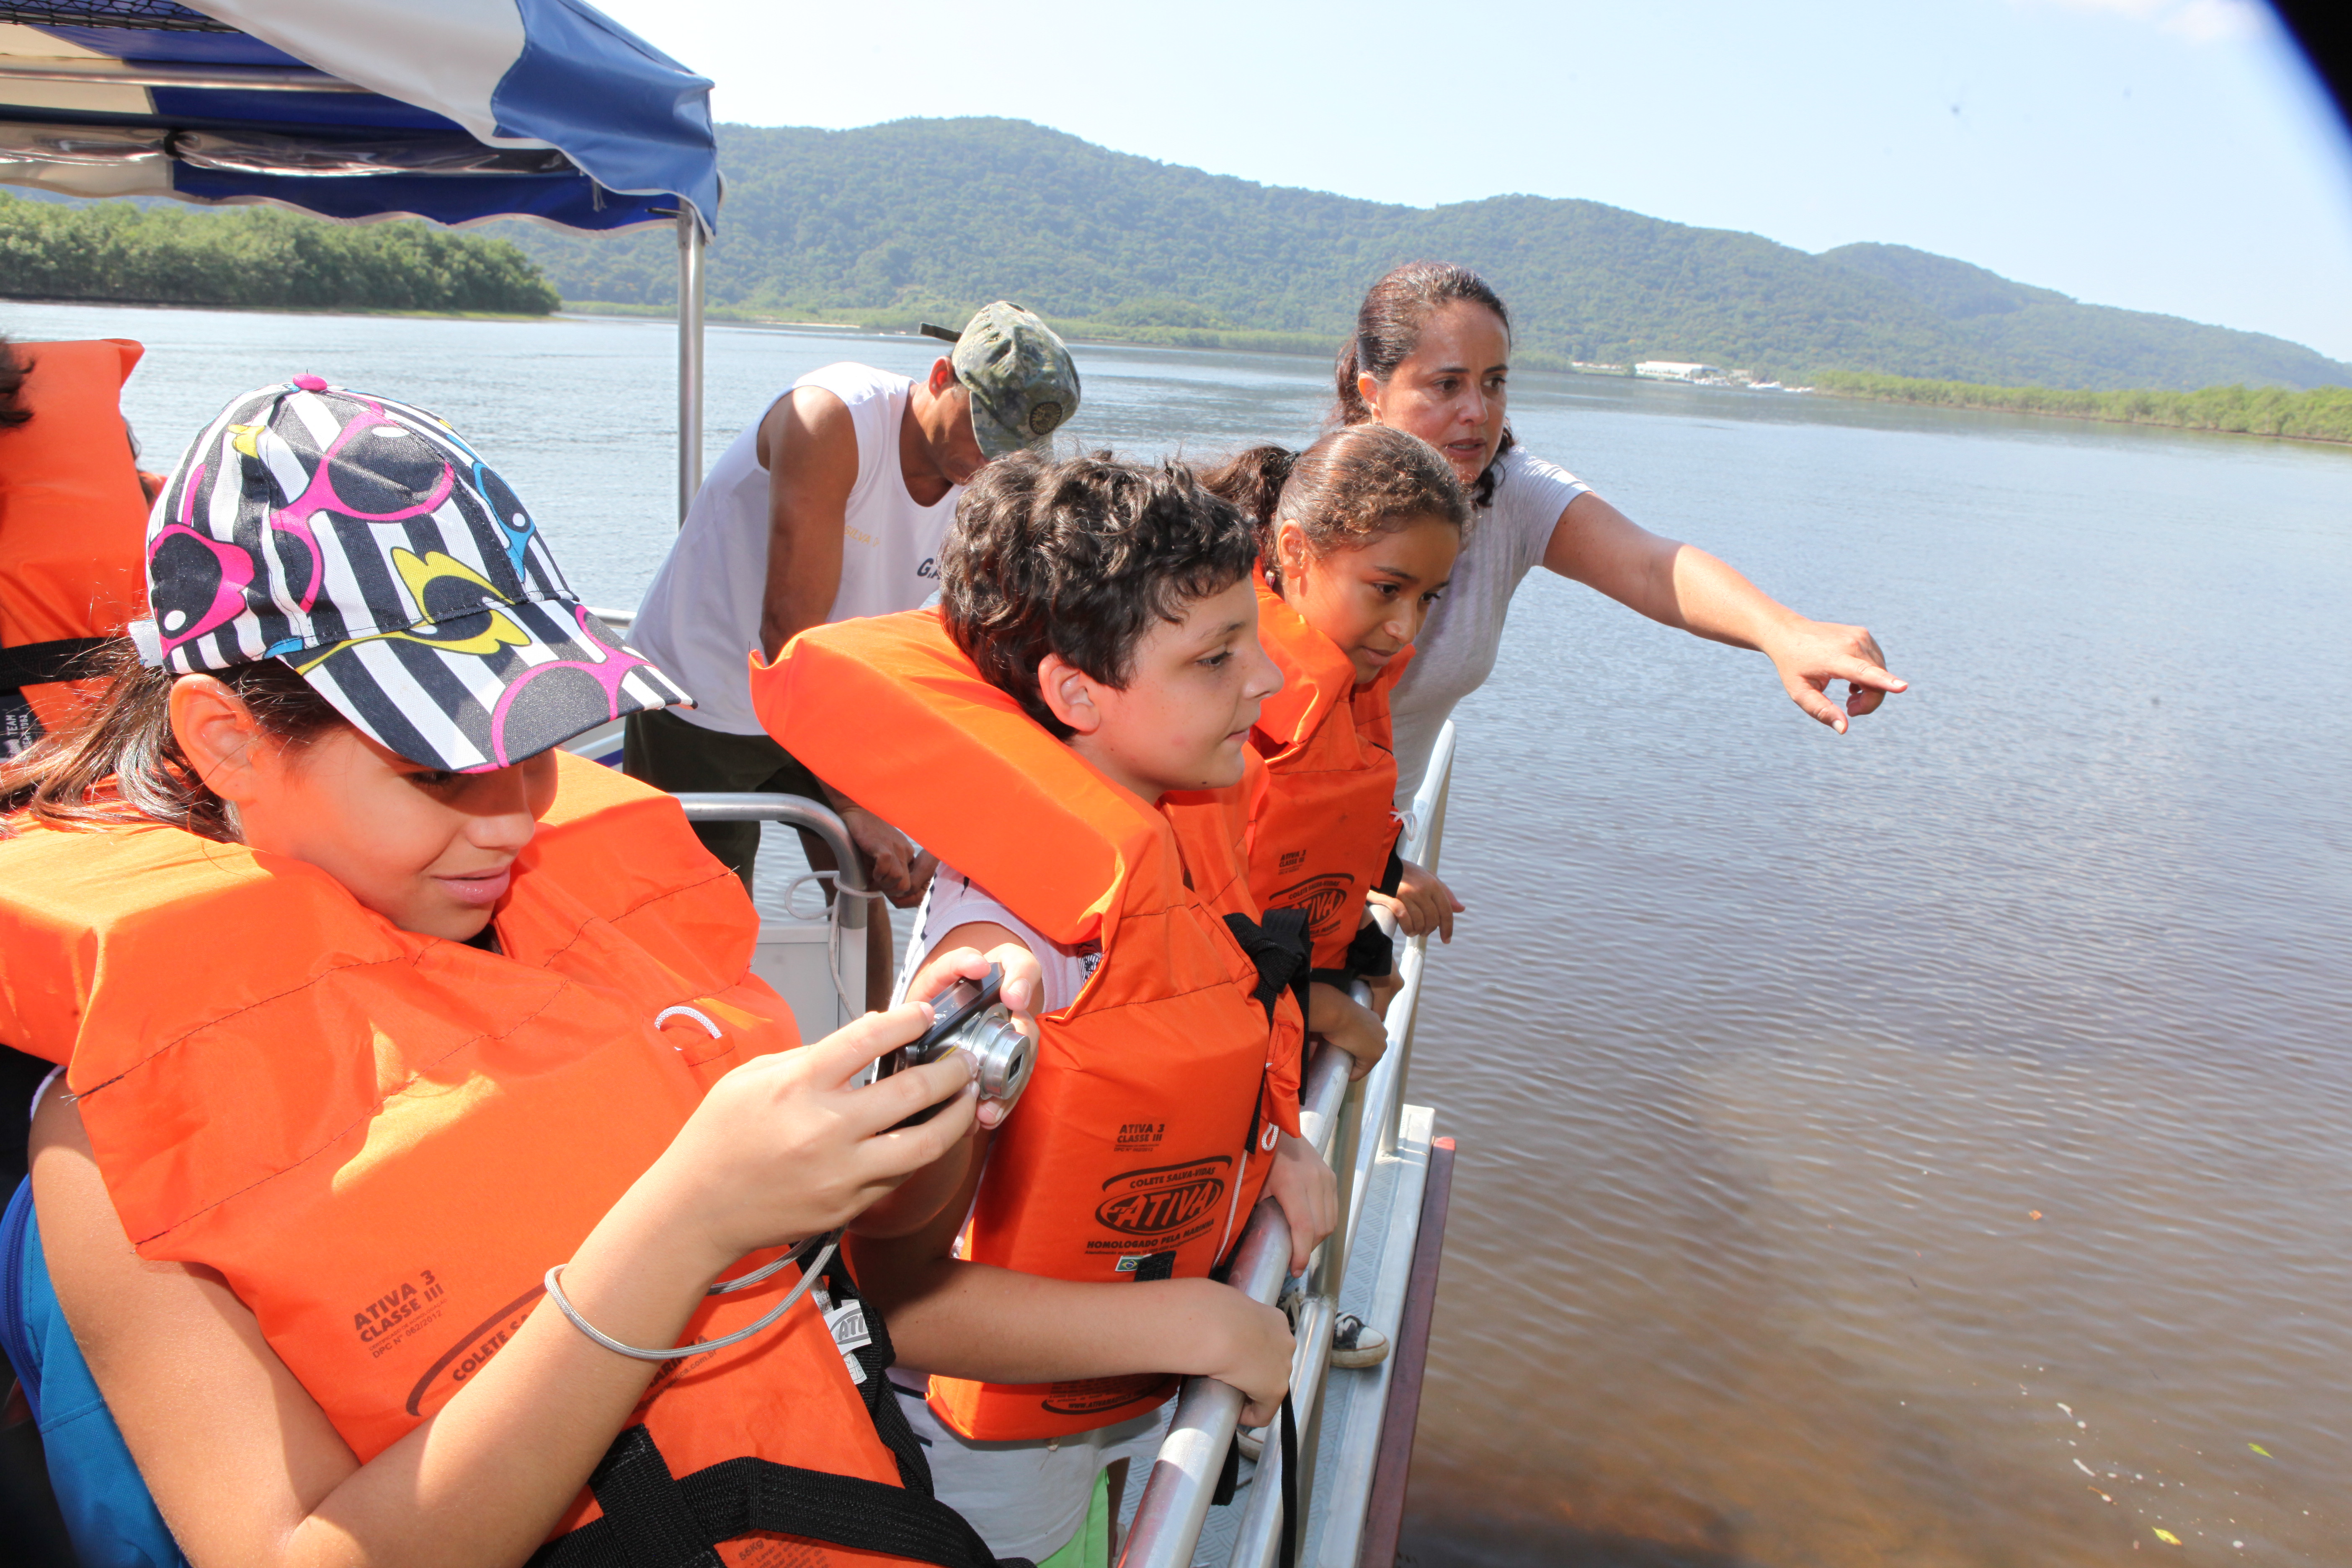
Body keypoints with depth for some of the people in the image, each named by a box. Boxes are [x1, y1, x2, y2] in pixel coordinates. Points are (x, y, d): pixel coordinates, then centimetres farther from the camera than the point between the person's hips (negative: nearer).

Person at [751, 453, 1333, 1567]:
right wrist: (1197, 1325, -29)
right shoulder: (1012, 940, -31)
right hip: (1007, 1465, -7)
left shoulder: (1164, 854, -4)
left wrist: (1271, 1150, -4)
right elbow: (893, 1288, -30)